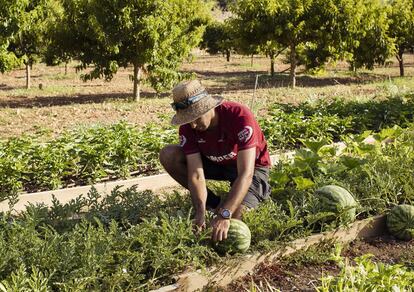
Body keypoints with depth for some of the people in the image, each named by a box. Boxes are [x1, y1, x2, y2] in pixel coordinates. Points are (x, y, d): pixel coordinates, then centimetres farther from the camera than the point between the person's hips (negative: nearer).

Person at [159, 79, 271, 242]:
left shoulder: (240, 116, -36)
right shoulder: (187, 127, -22)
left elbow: (245, 174, -40)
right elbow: (196, 174, -25)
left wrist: (224, 215, -50)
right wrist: (200, 213, -42)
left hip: (251, 166, -5)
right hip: (216, 163, 5)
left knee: (234, 218, -30)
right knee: (168, 156, -18)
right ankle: (213, 203, -2)